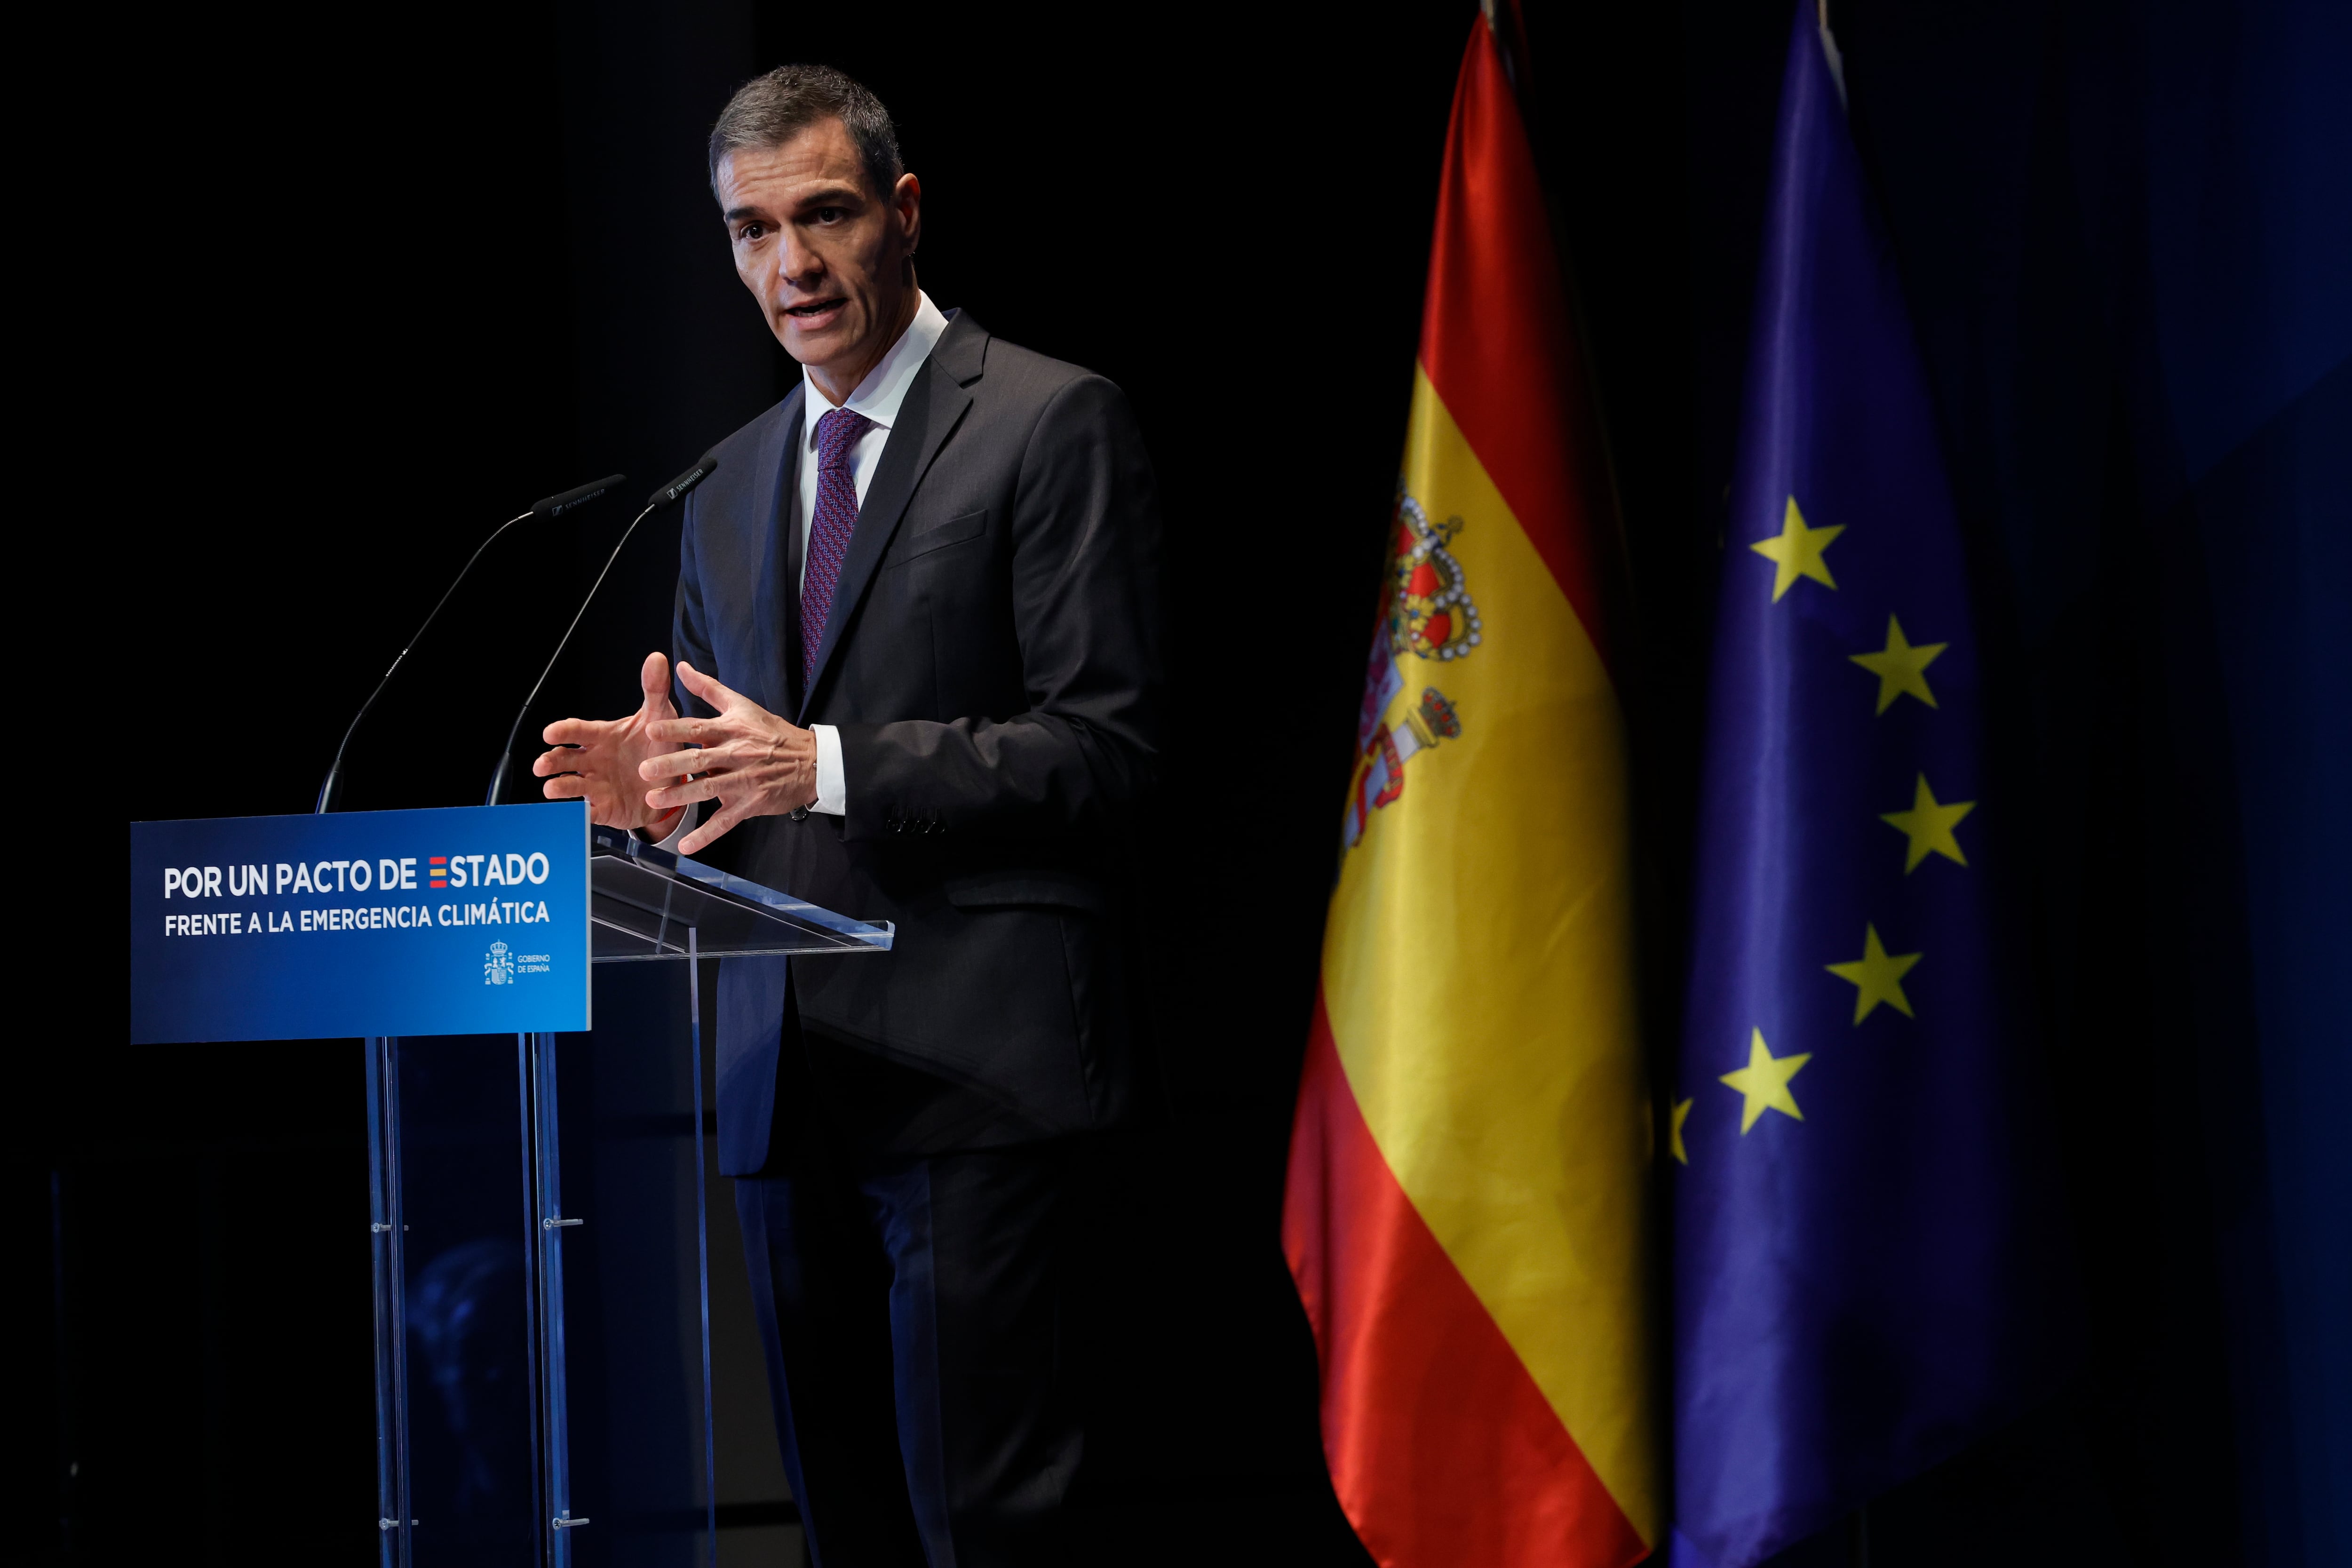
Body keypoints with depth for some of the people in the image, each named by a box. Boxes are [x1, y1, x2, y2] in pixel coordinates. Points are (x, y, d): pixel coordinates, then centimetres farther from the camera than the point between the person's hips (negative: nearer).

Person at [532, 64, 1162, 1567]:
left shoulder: (1054, 424, -3)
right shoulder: (734, 483, 19)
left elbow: (1109, 750, -10)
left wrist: (826, 767, -18)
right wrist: (665, 785, 1)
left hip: (971, 1060, -7)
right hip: (784, 1082, 7)